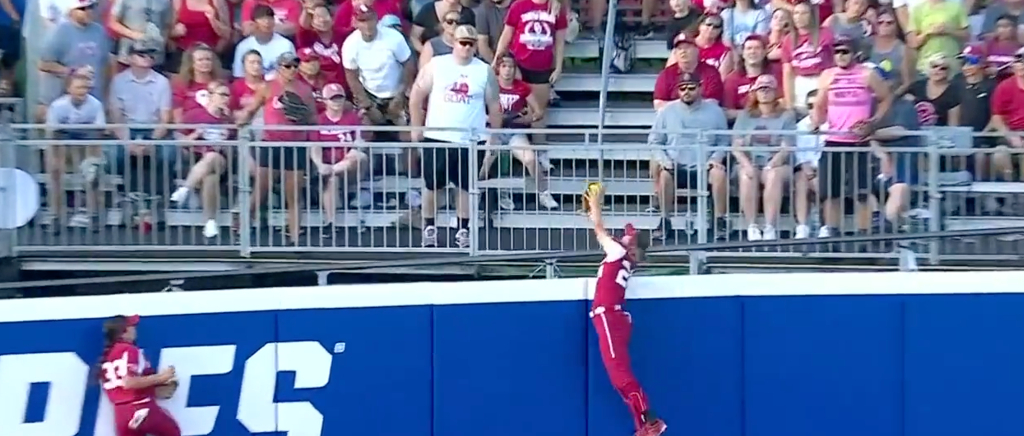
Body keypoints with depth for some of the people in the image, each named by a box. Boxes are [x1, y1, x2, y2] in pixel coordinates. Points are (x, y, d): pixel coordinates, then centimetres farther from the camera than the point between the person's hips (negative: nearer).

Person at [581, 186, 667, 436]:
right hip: (611, 319, 9)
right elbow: (601, 233, 30)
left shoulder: (619, 254, -3)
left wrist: (594, 205, 14)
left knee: (620, 374, -15)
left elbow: (599, 229, 1)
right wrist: (593, 208, 31)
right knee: (620, 375, 8)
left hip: (610, 318, -9)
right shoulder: (618, 259, 18)